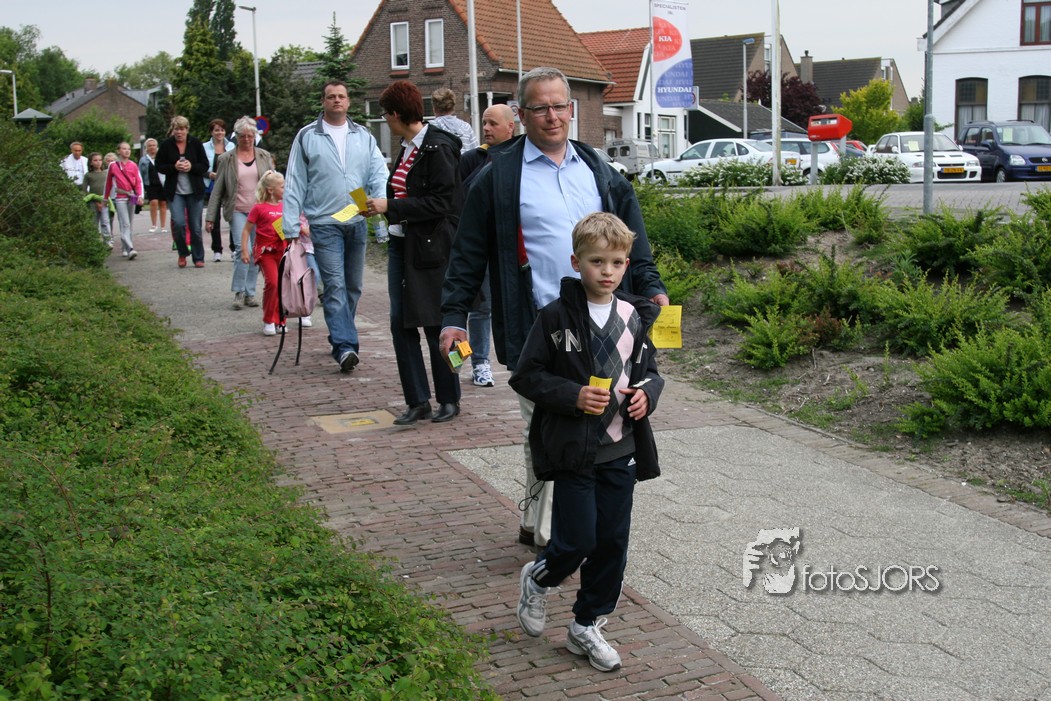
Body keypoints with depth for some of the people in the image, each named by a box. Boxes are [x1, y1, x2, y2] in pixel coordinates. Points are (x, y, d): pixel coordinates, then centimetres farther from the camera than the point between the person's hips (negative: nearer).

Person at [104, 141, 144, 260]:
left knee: (129, 224, 9)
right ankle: (130, 249, -22)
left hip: (132, 196, 3)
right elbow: (108, 182, 12)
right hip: (120, 197, -3)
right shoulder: (113, 165, 4)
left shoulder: (133, 166, 7)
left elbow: (139, 181, 5)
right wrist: (106, 198, 16)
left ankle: (124, 248, 19)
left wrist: (140, 195, -8)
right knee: (125, 224, -12)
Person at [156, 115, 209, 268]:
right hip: (174, 191, 0)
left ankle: (198, 258, 16)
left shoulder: (196, 143, 0)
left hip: (195, 191, 0)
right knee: (178, 223, -13)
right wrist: (174, 167, -14)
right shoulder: (166, 145, -1)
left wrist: (191, 167, -17)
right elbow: (159, 167, 3)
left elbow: (205, 166, 1)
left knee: (195, 226, 3)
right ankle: (182, 253, 10)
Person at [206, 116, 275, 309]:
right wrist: (210, 217, 1)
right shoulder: (227, 159, 4)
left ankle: (250, 293, 14)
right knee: (243, 249, -16)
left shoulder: (265, 156, 9)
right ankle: (239, 292, -5)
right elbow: (217, 189, 5)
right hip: (238, 211, -2)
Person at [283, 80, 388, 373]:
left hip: (357, 222, 4)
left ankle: (341, 338, 26)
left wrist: (381, 199, -21)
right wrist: (292, 227, -5)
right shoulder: (307, 136, 2)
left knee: (353, 286, 12)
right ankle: (345, 346, -15)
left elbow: (378, 171, 2)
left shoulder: (363, 136, 10)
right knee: (335, 285, -12)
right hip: (324, 224, -4)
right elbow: (294, 184, 1)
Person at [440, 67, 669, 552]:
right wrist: (453, 317, -5)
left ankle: (537, 523, 24)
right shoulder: (500, 176, -1)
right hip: (535, 330, -5)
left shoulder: (597, 171, 14)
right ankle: (548, 532, 9)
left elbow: (630, 238, 20)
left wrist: (651, 288, 10)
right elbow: (468, 255, 0)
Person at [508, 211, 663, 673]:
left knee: (612, 542, 9)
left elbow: (649, 370, 16)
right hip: (574, 450, -5)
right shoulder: (557, 317, -9)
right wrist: (573, 396, -20)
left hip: (621, 451, 5)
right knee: (576, 540, -5)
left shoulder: (634, 317, 5)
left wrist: (647, 393, -6)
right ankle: (538, 579, 29)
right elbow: (526, 376, -8)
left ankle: (587, 625, 27)